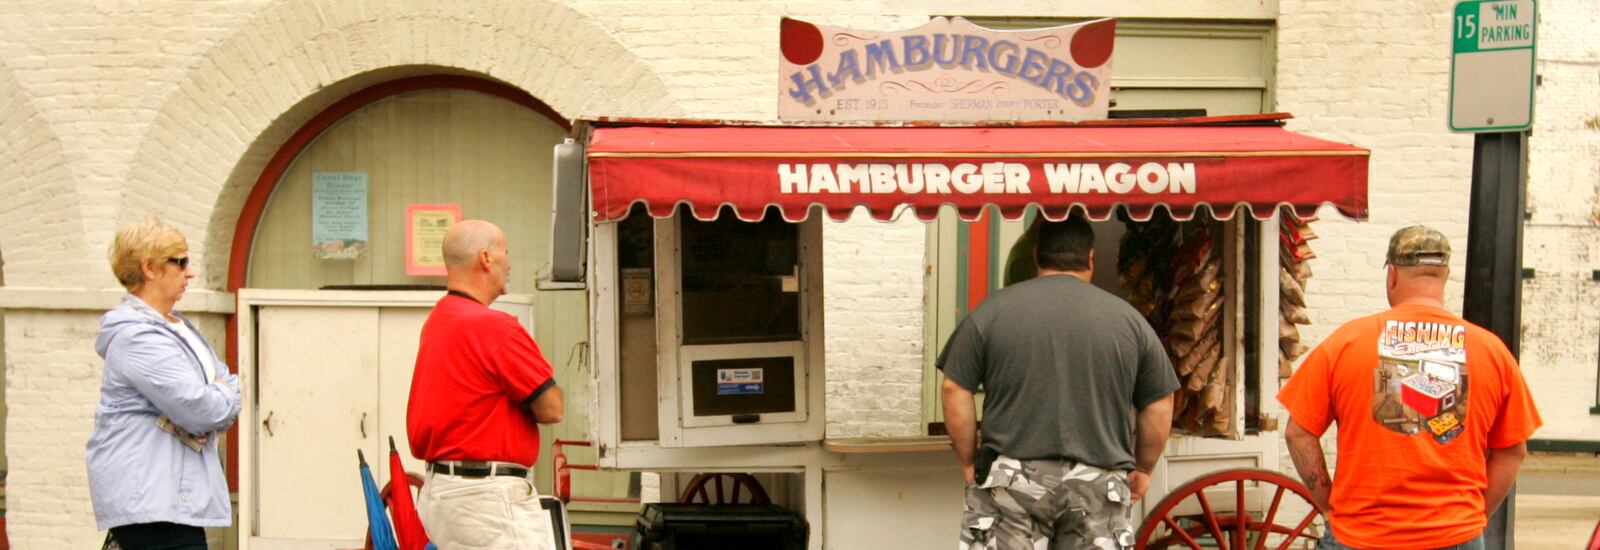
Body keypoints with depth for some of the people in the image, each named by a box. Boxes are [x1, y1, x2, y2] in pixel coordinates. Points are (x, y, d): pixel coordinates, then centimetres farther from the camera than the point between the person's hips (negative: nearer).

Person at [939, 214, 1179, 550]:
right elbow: (1159, 405, 7)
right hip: (1099, 486, 1)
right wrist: (1142, 469, 18)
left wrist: (969, 462, 9)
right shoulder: (1128, 318, 6)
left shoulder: (992, 311, 2)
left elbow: (955, 391, 0)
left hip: (1011, 483, -1)